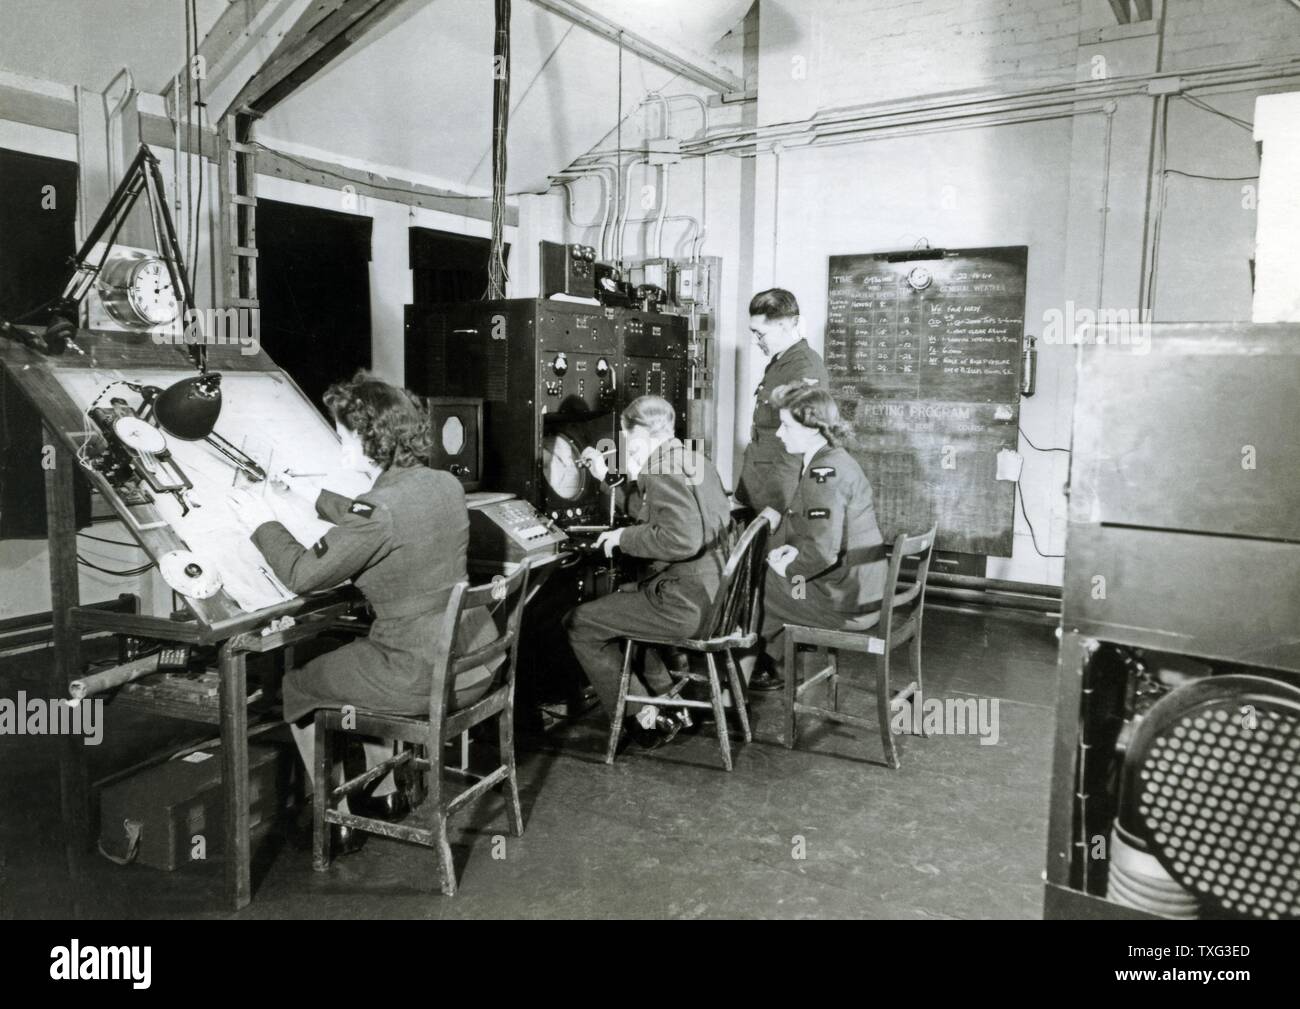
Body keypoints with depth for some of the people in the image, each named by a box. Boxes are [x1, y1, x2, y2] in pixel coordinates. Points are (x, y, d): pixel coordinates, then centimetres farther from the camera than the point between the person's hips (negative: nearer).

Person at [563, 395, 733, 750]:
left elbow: (683, 539, -30)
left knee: (578, 623, 0)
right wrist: (606, 476, 21)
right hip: (713, 590, 10)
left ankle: (644, 718, 7)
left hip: (686, 602, -10)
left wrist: (624, 537, -16)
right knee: (618, 597, 32)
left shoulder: (661, 468, -17)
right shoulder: (695, 461, 14)